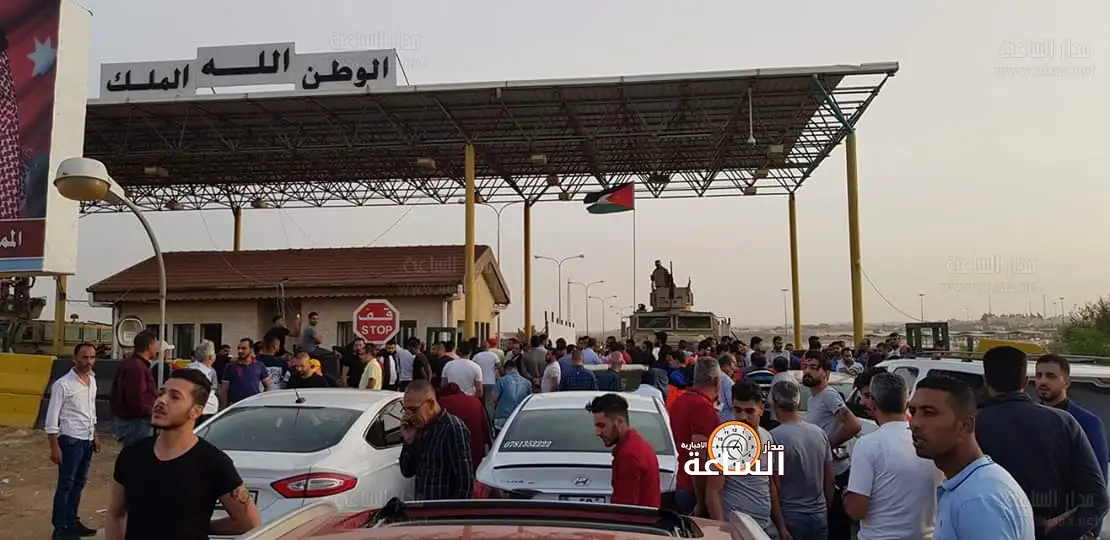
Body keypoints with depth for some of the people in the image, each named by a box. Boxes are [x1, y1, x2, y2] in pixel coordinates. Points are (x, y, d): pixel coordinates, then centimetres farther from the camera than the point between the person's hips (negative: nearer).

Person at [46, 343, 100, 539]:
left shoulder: (92, 380, 6)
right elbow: (52, 418, -15)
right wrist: (54, 448, -16)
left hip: (87, 440, 7)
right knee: (66, 485, 1)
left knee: (79, 483, 13)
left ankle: (72, 522, 23)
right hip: (71, 440, -7)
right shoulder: (63, 384, -15)